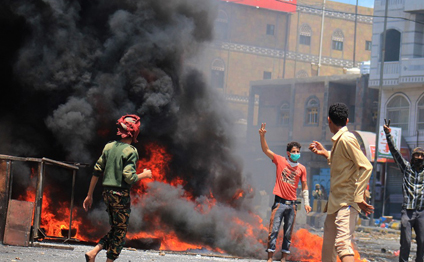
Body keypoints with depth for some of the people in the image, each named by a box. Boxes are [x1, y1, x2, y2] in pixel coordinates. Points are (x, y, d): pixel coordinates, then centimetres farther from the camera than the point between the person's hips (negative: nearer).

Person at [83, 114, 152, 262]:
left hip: (107, 193, 7)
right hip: (121, 195, -7)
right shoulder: (131, 151, -11)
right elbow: (129, 177, -20)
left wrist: (89, 195, 14)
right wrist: (144, 175, 0)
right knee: (120, 232, 5)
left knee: (115, 229, 18)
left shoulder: (109, 147, 8)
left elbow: (96, 172, 8)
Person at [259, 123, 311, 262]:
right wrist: (262, 136, -17)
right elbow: (266, 150, -3)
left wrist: (306, 203, 5)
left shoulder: (302, 169, 7)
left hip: (292, 204, 3)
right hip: (279, 202, -3)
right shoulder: (280, 161, 2)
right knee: (273, 230, -6)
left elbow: (304, 187, 13)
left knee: (288, 233, 5)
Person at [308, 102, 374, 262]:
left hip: (347, 202, -10)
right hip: (336, 201, 10)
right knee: (328, 246, 16)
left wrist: (358, 197, -27)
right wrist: (325, 154, 30)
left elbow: (366, 167, -22)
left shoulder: (346, 139, -14)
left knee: (342, 243, -25)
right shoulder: (338, 140, 14)